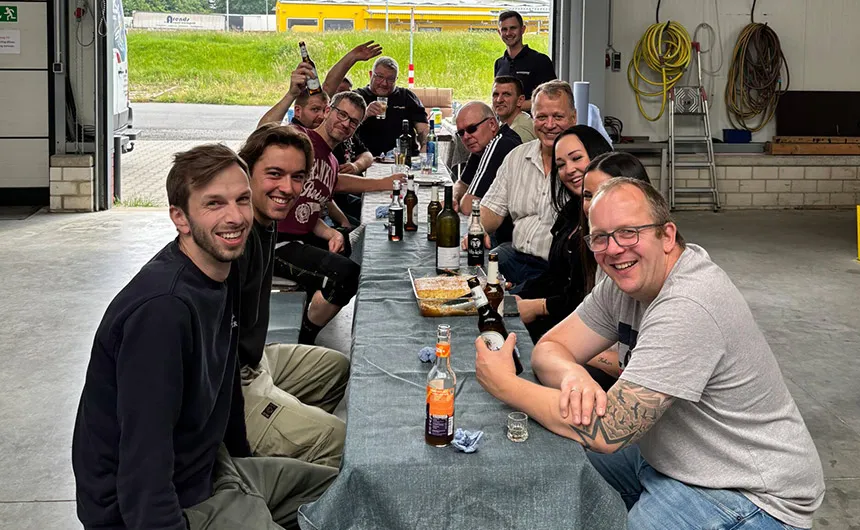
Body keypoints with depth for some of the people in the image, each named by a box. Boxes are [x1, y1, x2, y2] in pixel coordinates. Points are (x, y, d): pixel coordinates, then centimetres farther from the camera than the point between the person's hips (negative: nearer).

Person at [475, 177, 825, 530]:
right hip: (671, 455, 9)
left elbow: (606, 432, -29)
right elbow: (549, 349, 1)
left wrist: (506, 386, -20)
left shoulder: (688, 309, -29)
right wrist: (572, 374, -23)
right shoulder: (627, 280, -2)